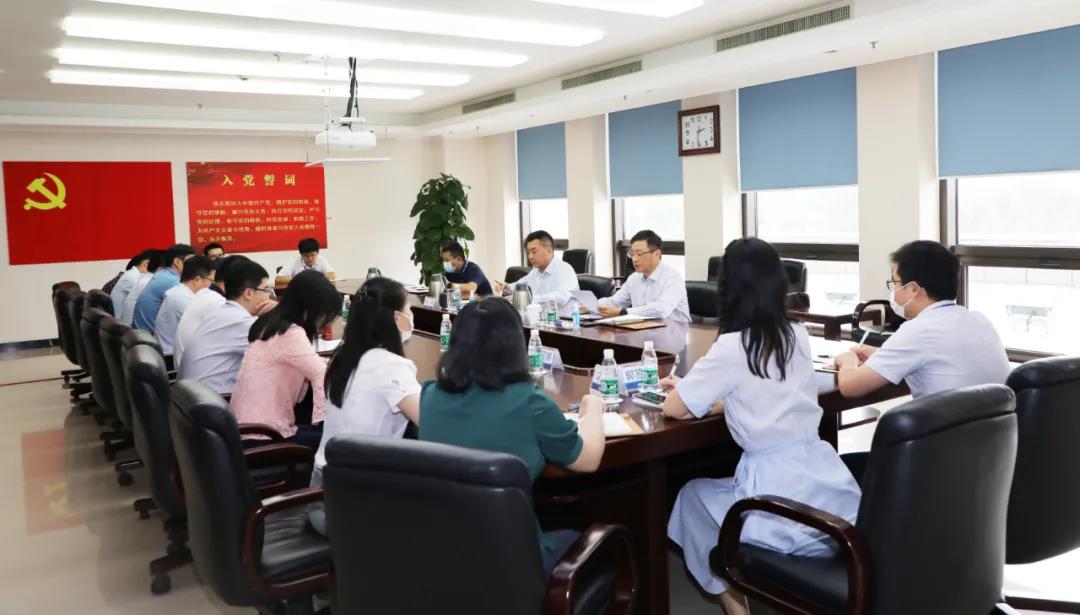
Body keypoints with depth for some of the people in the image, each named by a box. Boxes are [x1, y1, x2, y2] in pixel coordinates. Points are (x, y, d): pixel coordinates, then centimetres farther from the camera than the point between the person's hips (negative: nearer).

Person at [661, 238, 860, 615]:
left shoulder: (731, 347, -14)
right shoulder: (799, 337, 5)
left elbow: (673, 408, -7)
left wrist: (692, 392, 13)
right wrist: (706, 397, 17)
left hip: (786, 505, -6)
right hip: (835, 492, 7)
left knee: (692, 495, 22)